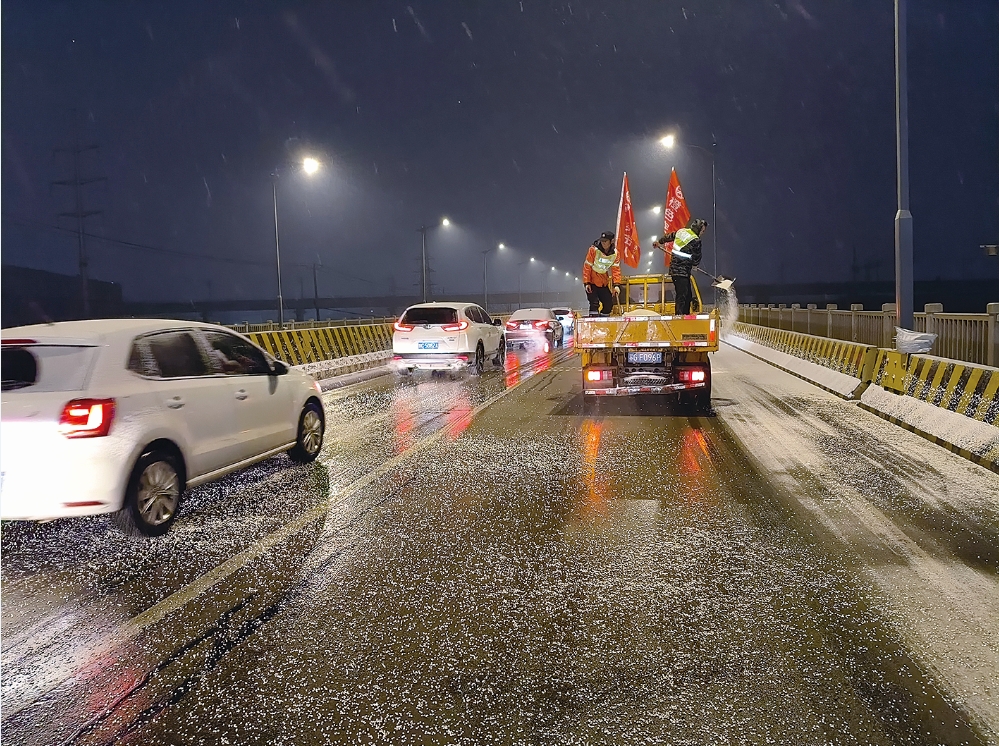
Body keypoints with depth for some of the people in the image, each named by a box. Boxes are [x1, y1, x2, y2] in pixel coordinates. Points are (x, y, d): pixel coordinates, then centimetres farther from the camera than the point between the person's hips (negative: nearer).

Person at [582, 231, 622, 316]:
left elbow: (616, 270, -6)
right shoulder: (594, 250, -19)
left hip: (603, 282, 5)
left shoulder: (615, 253, -7)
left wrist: (616, 285, -16)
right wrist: (586, 283, -18)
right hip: (592, 281, -4)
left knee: (609, 304, 4)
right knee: (594, 304, -15)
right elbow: (587, 266, -15)